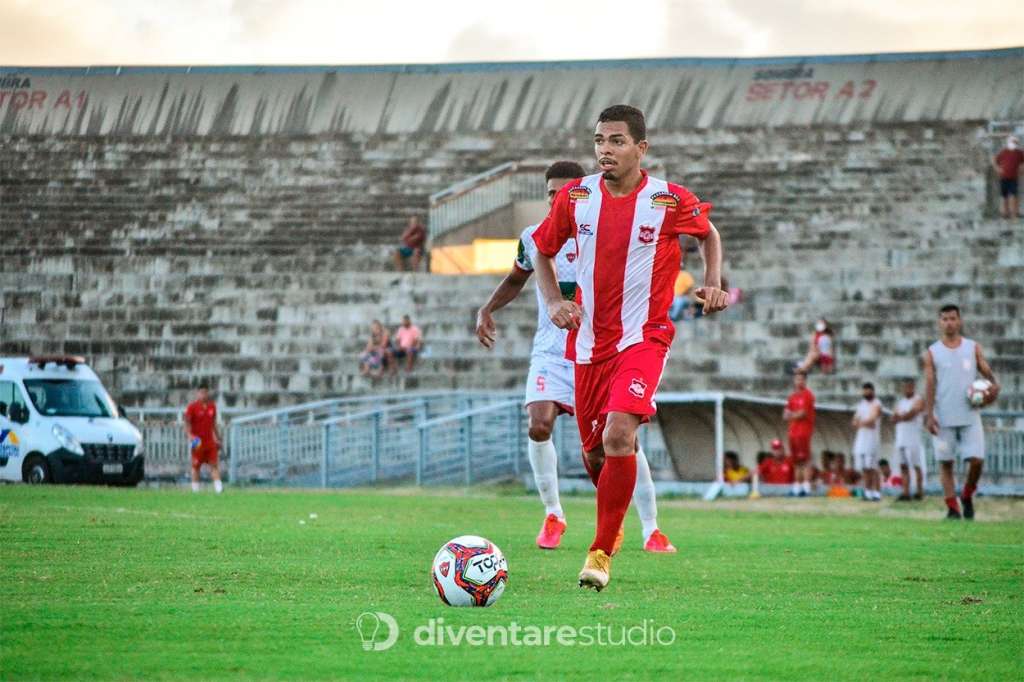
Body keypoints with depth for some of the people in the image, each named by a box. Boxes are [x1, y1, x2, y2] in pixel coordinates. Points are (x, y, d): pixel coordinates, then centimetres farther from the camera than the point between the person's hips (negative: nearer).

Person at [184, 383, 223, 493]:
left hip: (210, 442, 4)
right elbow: (187, 423, -7)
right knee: (196, 466, 3)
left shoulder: (212, 406, 10)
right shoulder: (192, 407, -5)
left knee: (214, 464, -5)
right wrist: (189, 435, -22)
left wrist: (218, 439, 18)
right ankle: (195, 489, 11)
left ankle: (218, 487, -11)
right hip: (197, 442, -4)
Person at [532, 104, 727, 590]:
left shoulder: (671, 201, -7)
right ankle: (613, 522, 42)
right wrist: (554, 302, 0)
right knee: (594, 453, 9)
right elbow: (542, 250, 15)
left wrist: (712, 284, 0)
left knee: (618, 435, -25)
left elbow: (709, 234, 15)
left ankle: (601, 553, -13)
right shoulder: (575, 196, -1)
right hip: (588, 341, 4)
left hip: (643, 337, -4)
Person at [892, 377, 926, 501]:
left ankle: (920, 492, -1)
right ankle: (906, 493, -2)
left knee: (917, 466, -5)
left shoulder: (918, 400, 1)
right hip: (901, 438, 6)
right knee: (904, 466, 0)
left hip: (914, 438, -6)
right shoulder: (900, 402, 21)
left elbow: (912, 413, -14)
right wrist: (905, 416, -9)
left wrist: (900, 417, -2)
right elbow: (894, 418, 9)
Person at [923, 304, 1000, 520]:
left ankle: (967, 496, 17)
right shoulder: (932, 352, 5)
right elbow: (930, 384, 0)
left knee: (977, 460, -7)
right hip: (943, 418, 0)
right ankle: (952, 507, 6)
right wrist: (928, 415, -9)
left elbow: (987, 372, 9)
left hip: (970, 416, 0)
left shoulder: (973, 348, 8)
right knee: (946, 463, 1)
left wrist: (994, 385, -15)